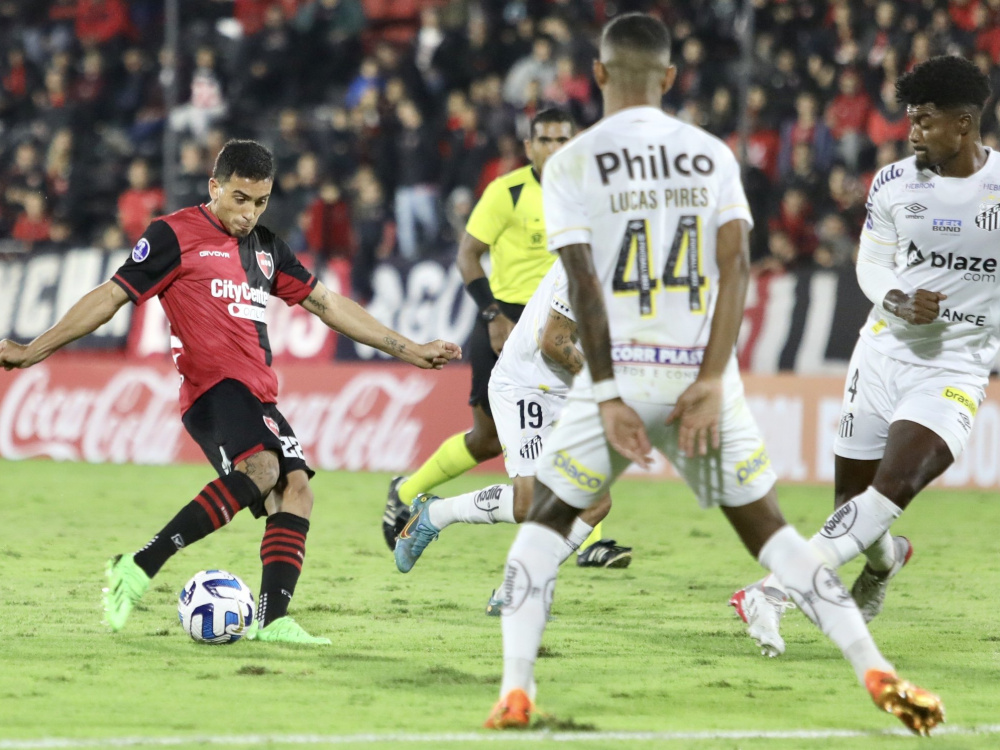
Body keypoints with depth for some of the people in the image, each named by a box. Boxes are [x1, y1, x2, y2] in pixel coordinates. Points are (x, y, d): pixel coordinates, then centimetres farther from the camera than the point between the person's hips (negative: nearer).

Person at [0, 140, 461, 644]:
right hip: (213, 387, -8)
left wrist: (407, 350, 25)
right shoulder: (176, 235, 0)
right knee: (260, 468, -31)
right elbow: (112, 296, 0)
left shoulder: (265, 248, 20)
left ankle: (272, 620, -17)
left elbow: (326, 304, 26)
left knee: (295, 492, -11)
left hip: (257, 395, 8)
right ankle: (139, 568, -30)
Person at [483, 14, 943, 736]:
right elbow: (736, 266, -3)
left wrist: (606, 397, -10)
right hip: (702, 373, 2)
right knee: (770, 532, 12)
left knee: (544, 526, 14)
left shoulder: (573, 163, -1)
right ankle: (878, 673, -1)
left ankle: (515, 694, -2)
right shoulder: (715, 155, 7)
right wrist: (710, 382, -8)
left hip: (619, 374, -2)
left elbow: (585, 284, -9)